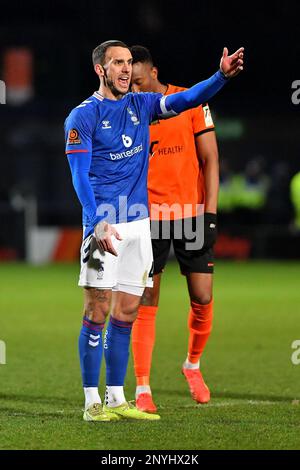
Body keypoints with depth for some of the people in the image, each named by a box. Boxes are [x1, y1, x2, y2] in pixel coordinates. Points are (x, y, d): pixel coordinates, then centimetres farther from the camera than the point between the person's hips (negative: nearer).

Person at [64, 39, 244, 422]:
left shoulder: (140, 105, 12)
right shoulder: (82, 116, -4)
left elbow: (187, 100, 2)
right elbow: (80, 177, -10)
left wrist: (222, 75, -17)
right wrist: (97, 224, -22)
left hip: (139, 223, 6)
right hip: (105, 225, -6)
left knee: (126, 314, 7)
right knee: (97, 312, -6)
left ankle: (117, 400, 12)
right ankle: (92, 401, -2)